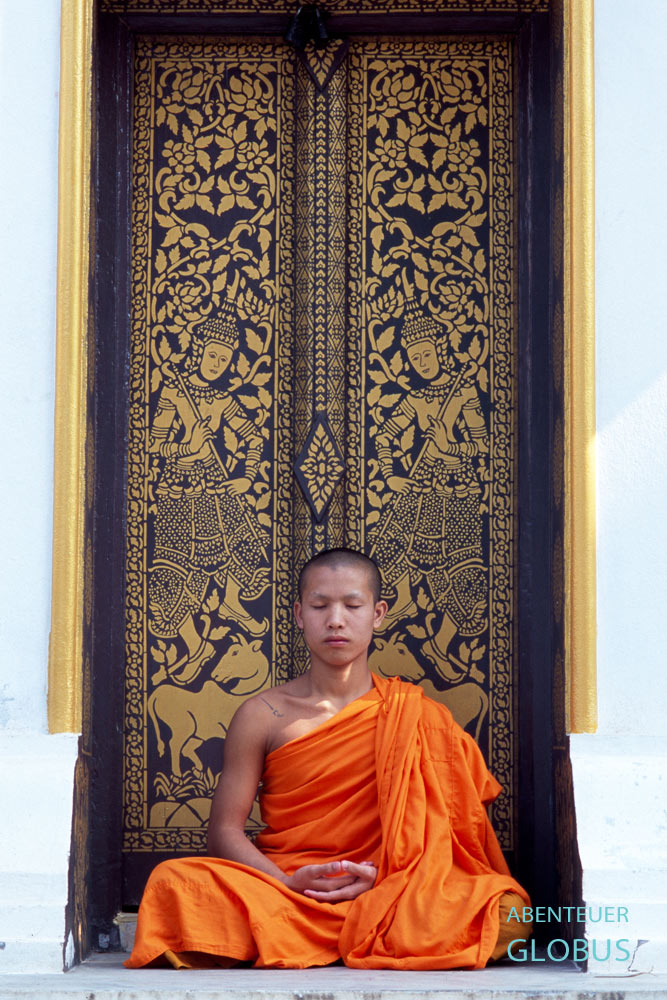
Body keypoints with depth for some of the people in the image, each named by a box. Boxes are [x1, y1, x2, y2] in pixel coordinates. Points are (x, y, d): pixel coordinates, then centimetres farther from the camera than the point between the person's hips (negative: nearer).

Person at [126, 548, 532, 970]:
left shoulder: (413, 714, 9)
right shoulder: (263, 715, 7)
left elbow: (433, 821, 3)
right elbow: (225, 830, 2)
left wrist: (381, 877, -17)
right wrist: (288, 883, -17)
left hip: (384, 893, 1)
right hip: (281, 885, -1)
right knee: (173, 882, -30)